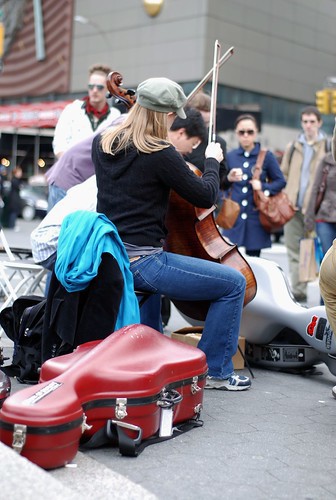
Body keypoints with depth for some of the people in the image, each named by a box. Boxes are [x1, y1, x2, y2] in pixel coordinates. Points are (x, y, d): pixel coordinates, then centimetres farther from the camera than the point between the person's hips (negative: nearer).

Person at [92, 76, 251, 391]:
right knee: (234, 284, 0)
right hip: (140, 264, -9)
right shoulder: (160, 154, -16)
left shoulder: (102, 143, 5)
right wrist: (212, 161, 11)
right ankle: (215, 371, 9)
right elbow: (205, 196, -7)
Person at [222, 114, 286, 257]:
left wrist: (263, 186, -10)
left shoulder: (266, 156, 2)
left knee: (253, 258, 3)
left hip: (256, 217, -1)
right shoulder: (230, 156, 7)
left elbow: (281, 181, 5)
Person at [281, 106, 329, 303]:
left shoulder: (327, 148, 1)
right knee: (294, 251, 6)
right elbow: (283, 175, 17)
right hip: (292, 207, 4)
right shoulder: (292, 147, 13)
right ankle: (298, 291, 14)